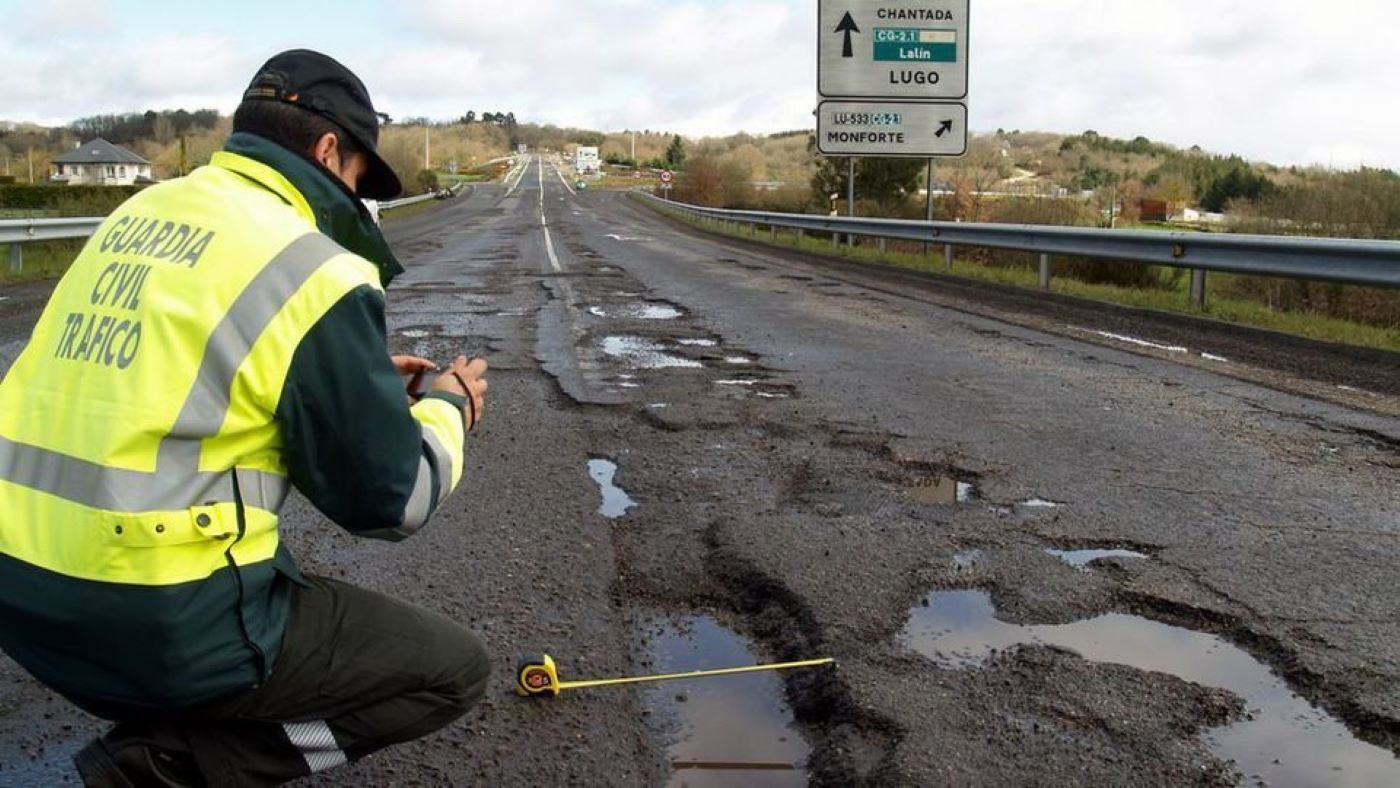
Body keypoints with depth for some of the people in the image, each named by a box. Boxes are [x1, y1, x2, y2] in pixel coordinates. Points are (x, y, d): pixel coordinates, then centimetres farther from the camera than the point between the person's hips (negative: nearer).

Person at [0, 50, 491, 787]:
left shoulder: (139, 214, 10)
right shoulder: (308, 270, -13)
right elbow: (392, 499, -8)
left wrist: (364, 382, 24)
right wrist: (449, 408, 11)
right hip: (157, 625, -9)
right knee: (451, 667, 5)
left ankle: (163, 724, 16)